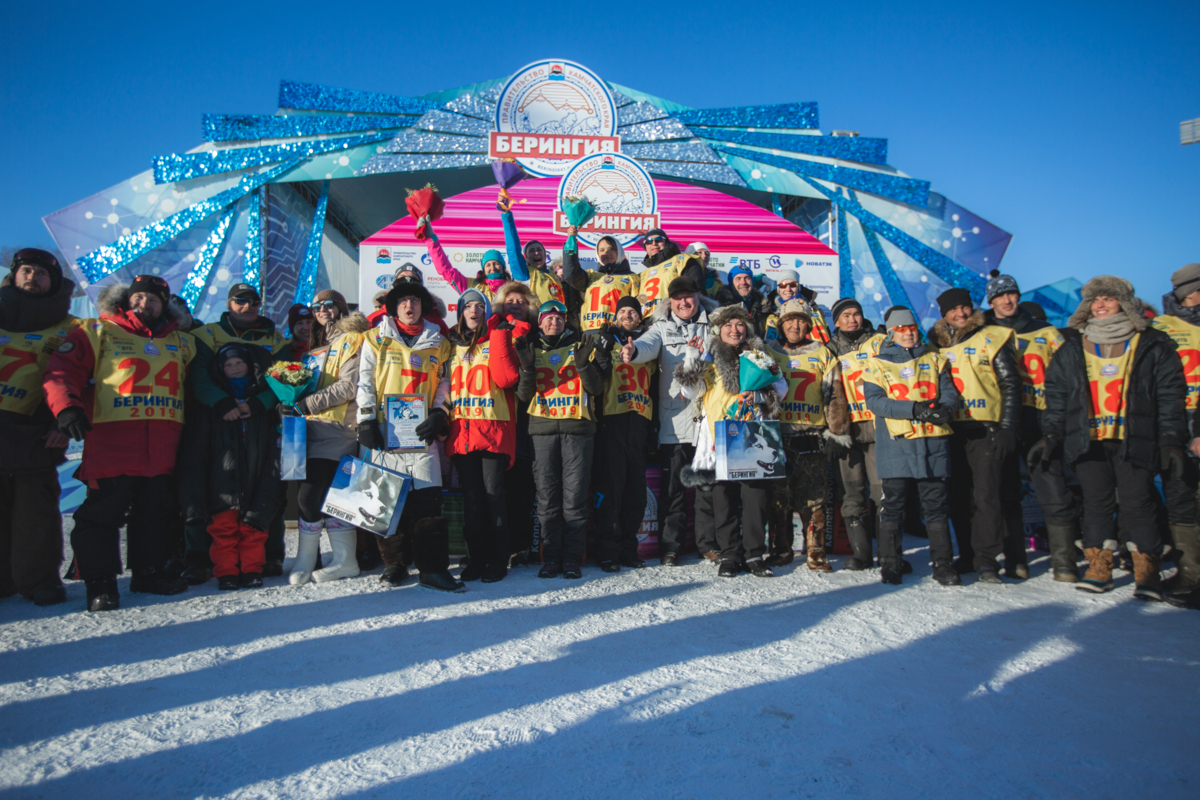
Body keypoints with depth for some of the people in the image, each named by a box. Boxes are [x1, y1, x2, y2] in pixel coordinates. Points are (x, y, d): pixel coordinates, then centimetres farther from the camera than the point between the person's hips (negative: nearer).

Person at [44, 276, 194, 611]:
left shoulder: (182, 342, 20)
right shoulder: (99, 333, 7)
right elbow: (62, 370, -1)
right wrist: (66, 407, -17)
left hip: (162, 447, 4)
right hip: (111, 441, -4)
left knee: (155, 511, 12)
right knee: (103, 510, -3)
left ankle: (149, 573, 25)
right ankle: (100, 582, 7)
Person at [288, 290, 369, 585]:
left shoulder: (351, 340, 0)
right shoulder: (314, 346, 24)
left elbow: (349, 387, -12)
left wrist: (307, 405, -14)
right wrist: (293, 401, 5)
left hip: (335, 430, -7)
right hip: (311, 429, 7)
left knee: (309, 495, -11)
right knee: (329, 495, 6)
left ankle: (305, 560, 2)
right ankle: (345, 560, 12)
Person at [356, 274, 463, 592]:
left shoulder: (438, 344, 14)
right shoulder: (376, 339, 10)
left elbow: (445, 385, 16)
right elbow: (364, 383, 5)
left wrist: (439, 416, 1)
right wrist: (366, 421, -4)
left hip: (421, 434, 0)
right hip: (383, 434, 0)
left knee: (428, 501, -6)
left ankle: (433, 568, -2)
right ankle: (394, 564, 15)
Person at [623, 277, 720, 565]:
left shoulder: (713, 325, 12)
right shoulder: (662, 327, 8)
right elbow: (648, 345, -12)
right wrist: (632, 350, -36)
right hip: (674, 421, -1)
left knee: (708, 485, 6)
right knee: (673, 487, 3)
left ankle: (708, 544, 18)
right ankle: (670, 546, 12)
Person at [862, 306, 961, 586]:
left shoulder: (934, 358, 17)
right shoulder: (878, 363, 7)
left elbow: (949, 391, 8)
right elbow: (874, 401, -7)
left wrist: (945, 409, -16)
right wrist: (914, 409, -18)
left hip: (933, 443, 2)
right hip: (895, 444, -2)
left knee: (936, 507, 7)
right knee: (892, 507, 2)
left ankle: (943, 565, 15)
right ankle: (890, 566, 11)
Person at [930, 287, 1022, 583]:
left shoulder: (992, 339, 2)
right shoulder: (936, 344, 13)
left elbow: (1011, 384, 0)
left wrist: (1006, 428, -6)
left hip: (986, 430, -4)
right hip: (950, 430, 4)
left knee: (986, 495, -8)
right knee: (958, 497, 8)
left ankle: (986, 558, -1)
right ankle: (968, 555, 19)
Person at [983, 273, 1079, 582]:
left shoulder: (1045, 332, 14)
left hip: (1037, 417, 0)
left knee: (1053, 492, -6)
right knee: (1005, 491, 3)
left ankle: (1063, 561, 2)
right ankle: (1014, 557, 12)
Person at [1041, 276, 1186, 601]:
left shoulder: (1153, 346, 6)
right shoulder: (1072, 350, 12)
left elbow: (1170, 397, 4)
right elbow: (1056, 396, 13)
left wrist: (1171, 441, -3)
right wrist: (1052, 434, 5)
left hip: (1134, 440, -2)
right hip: (1088, 441, 2)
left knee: (1138, 504, -2)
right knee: (1096, 503, 4)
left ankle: (1147, 572, 8)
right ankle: (1098, 567, 10)